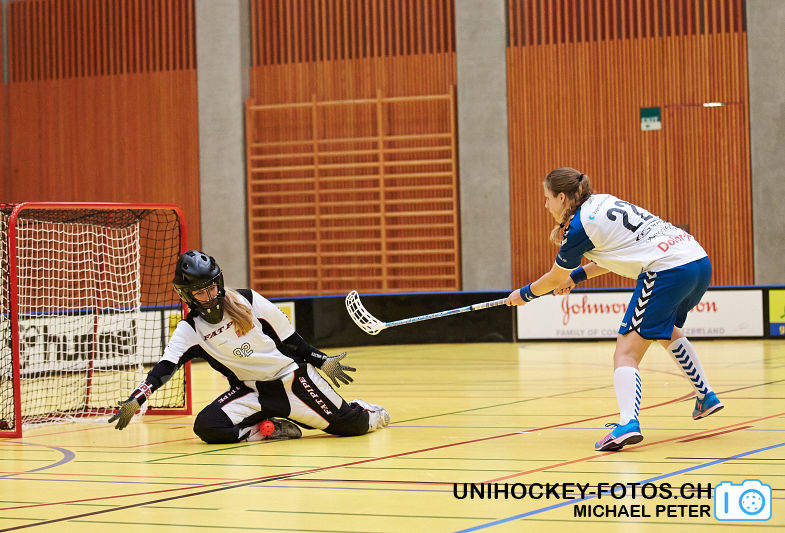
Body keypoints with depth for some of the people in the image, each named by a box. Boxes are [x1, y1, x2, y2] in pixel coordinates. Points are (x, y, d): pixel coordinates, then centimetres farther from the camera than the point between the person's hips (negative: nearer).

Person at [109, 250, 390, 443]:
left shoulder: (248, 301, -6)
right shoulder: (189, 329, -4)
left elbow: (288, 337, 4)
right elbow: (165, 366, -16)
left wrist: (322, 361, 9)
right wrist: (136, 399, -31)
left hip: (291, 376, -1)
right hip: (251, 392, 2)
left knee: (352, 425, -9)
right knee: (207, 427, -25)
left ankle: (364, 411, 28)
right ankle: (272, 428, -8)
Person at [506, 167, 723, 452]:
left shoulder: (579, 227, -3)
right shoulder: (604, 202, 19)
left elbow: (555, 280, 12)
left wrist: (523, 294, 29)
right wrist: (577, 275, 33)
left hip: (666, 272, -9)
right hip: (699, 260, 9)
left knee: (626, 352, -6)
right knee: (668, 331, 35)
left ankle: (628, 423, -26)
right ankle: (706, 396, 40)